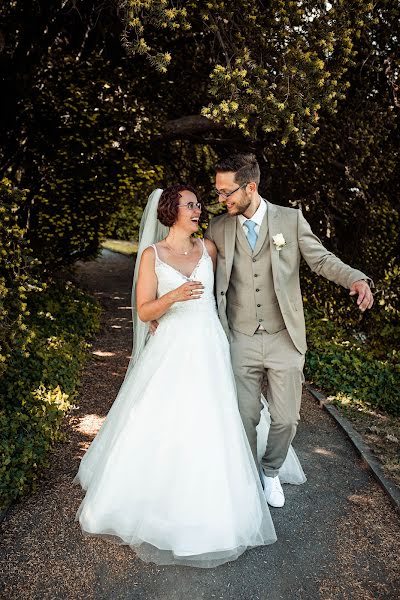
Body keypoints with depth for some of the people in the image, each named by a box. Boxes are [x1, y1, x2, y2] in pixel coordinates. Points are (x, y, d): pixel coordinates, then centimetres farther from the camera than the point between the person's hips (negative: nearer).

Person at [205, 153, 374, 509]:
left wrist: (357, 279, -20)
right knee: (245, 418, 9)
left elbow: (321, 259, -1)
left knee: (285, 419, 8)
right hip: (241, 341, 1)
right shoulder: (217, 229, 2)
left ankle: (271, 472, 39)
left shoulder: (291, 219, -2)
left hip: (285, 339, 0)